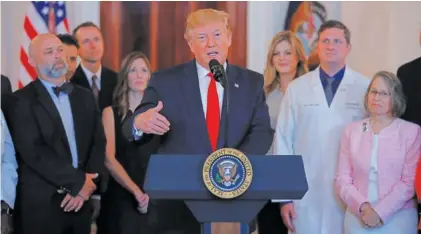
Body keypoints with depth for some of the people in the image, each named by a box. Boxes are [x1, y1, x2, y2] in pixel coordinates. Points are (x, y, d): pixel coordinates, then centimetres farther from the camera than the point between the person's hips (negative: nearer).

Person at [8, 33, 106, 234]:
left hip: (79, 202, 5)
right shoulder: (23, 100, -5)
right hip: (40, 205, -5)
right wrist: (77, 182, -15)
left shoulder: (84, 97, 13)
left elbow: (98, 143, 6)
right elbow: (33, 150, -15)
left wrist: (87, 185, -9)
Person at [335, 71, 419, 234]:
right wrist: (362, 207, -12)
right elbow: (342, 178, 3)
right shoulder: (352, 130, 6)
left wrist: (380, 212, -14)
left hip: (397, 217, -2)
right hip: (358, 217, 2)